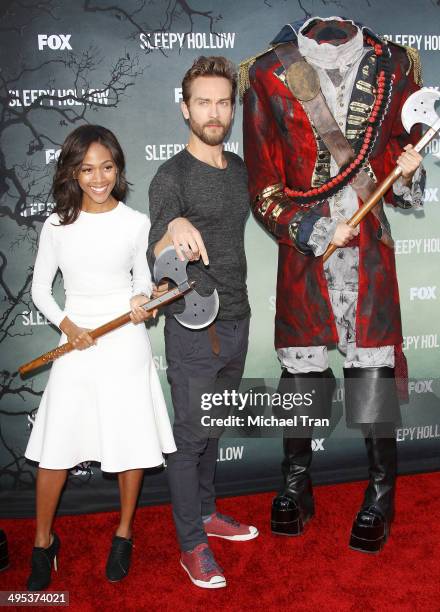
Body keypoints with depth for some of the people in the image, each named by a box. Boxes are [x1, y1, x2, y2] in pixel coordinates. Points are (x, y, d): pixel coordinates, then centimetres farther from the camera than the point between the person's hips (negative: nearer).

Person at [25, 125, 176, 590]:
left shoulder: (136, 224, -2)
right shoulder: (57, 225, 0)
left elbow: (143, 280, 9)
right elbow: (40, 288, 6)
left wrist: (141, 302, -14)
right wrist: (67, 326, -10)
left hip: (126, 345, 0)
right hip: (76, 345, 1)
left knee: (132, 446, 7)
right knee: (55, 450, 3)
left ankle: (123, 534, 29)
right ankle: (43, 542, 24)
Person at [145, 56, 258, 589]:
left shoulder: (239, 169, 9)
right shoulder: (171, 177, -13)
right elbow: (156, 259, -25)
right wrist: (173, 229, -47)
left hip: (236, 322, 7)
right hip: (194, 329, -7)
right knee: (190, 436, 4)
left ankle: (205, 511, 38)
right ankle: (192, 545, 18)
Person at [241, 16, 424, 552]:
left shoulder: (393, 66, 6)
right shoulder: (267, 75, 1)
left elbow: (403, 159, 13)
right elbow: (264, 190, 0)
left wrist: (406, 175, -10)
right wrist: (316, 233, -11)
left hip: (370, 250, 1)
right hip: (302, 250, 0)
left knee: (373, 370, -1)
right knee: (301, 368, 6)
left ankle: (380, 495, 17)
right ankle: (296, 487, 25)